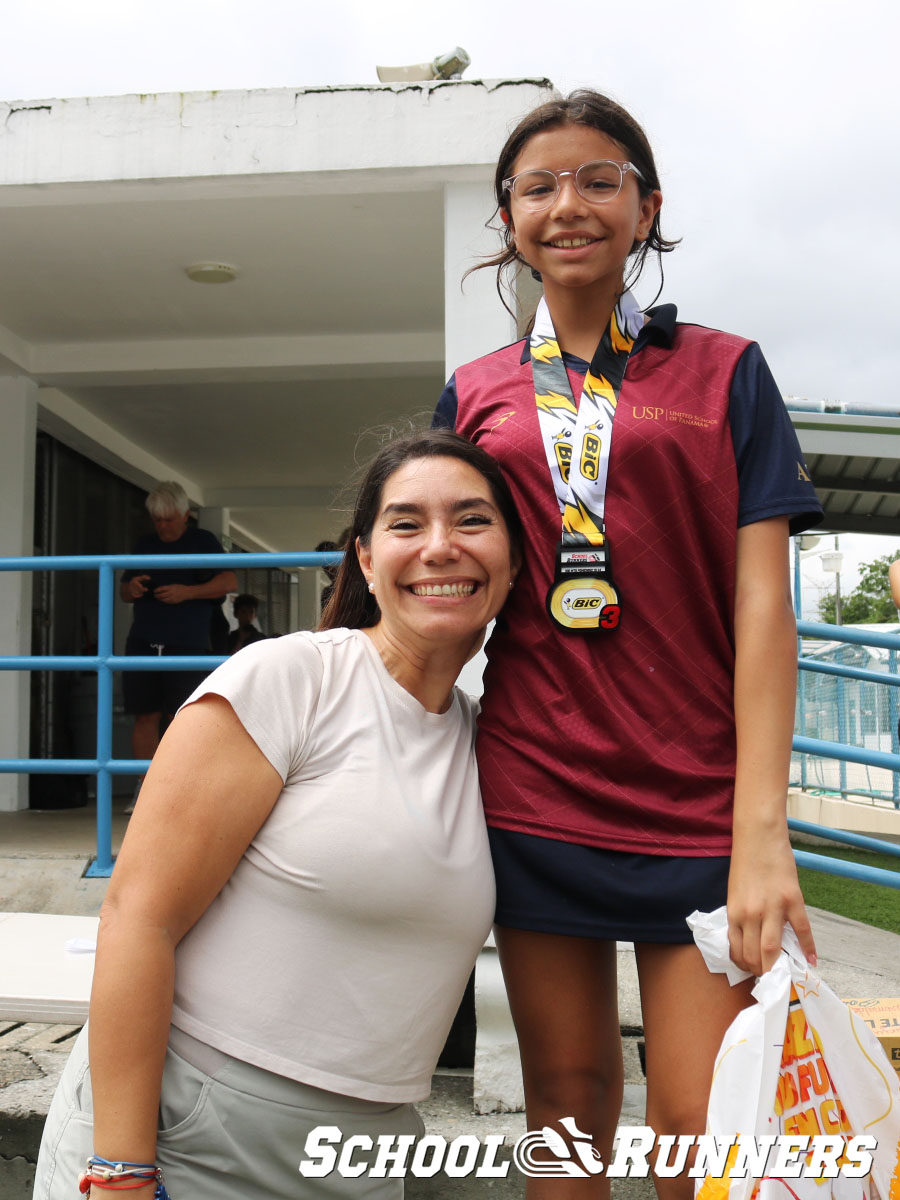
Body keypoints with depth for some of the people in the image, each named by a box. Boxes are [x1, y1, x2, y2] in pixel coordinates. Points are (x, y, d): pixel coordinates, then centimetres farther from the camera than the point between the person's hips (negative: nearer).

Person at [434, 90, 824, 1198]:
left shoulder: (723, 370, 4)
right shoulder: (476, 392, 10)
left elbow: (763, 606, -4)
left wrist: (762, 831, -13)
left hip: (697, 800, -2)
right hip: (532, 788, 2)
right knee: (567, 1099, 12)